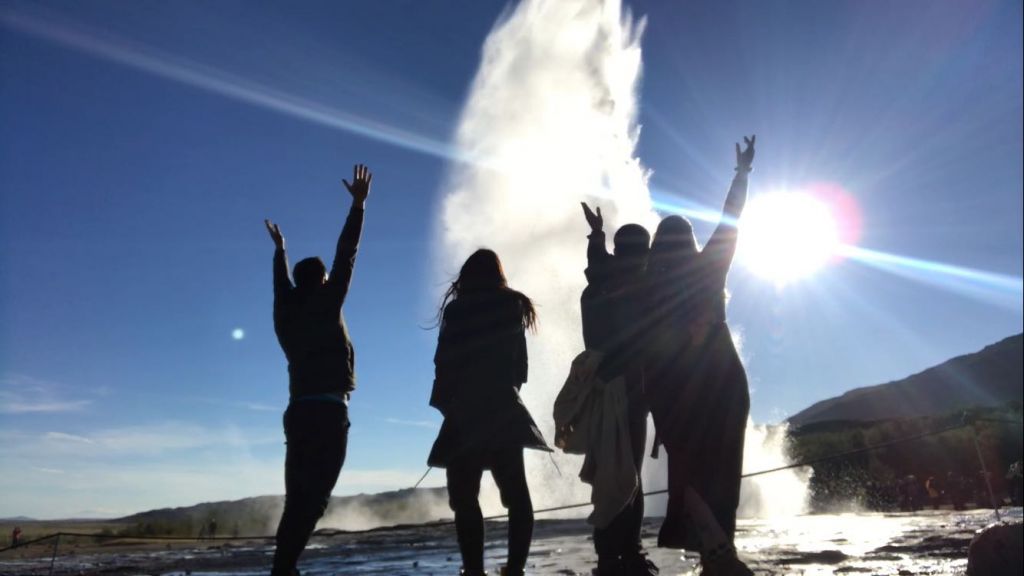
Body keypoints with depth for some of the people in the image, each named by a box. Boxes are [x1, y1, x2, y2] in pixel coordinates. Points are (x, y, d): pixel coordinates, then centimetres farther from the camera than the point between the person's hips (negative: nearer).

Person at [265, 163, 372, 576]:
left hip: (299, 413, 7)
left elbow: (282, 284, 34)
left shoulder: (286, 314, 15)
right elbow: (346, 257, -3)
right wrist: (358, 204, 0)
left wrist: (279, 249, 50)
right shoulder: (324, 306, 0)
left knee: (299, 497, 8)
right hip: (328, 412, -7)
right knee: (313, 498, -10)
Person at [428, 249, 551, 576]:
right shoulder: (512, 307, 11)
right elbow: (520, 364, 15)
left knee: (464, 497, -2)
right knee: (516, 493, 6)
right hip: (504, 407, 4)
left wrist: (444, 400, 6)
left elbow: (445, 362, -4)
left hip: (466, 409, -4)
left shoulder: (456, 309, -1)